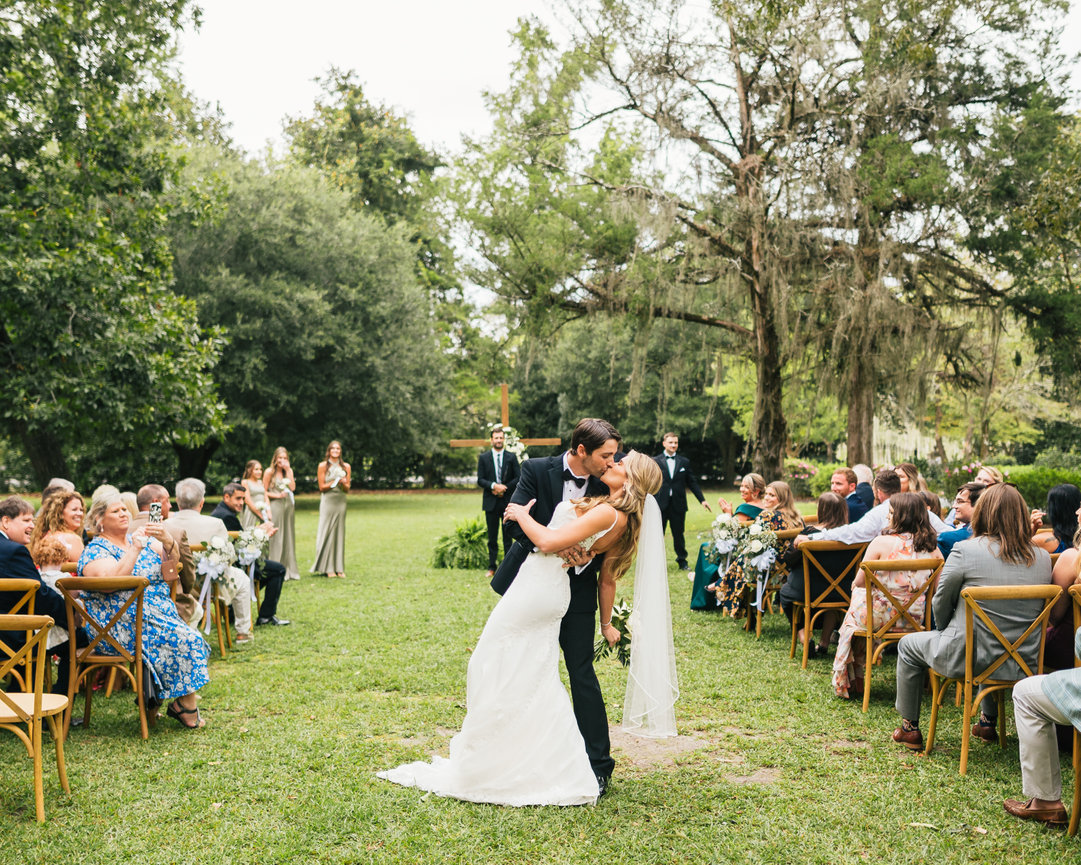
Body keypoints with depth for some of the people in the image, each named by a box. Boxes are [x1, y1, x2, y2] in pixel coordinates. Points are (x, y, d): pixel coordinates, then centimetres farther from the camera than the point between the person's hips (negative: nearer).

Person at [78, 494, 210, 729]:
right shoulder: (96, 550, -3)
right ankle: (186, 706, -11)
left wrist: (167, 540, -15)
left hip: (161, 615, 7)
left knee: (192, 637, -16)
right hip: (122, 625, -7)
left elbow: (172, 561, 6)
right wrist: (135, 549, -22)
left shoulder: (142, 540, 17)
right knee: (184, 639, -21)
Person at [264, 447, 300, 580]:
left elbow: (293, 488, -3)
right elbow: (264, 492, -4)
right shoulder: (270, 472, -2)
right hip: (275, 506, -5)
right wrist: (277, 495, -14)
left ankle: (289, 569, 13)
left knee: (288, 537, 7)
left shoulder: (289, 471, 12)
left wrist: (288, 470, -5)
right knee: (276, 538, -6)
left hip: (288, 506, 5)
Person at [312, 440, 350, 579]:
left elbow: (347, 489, 8)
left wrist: (343, 483, -13)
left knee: (339, 533, 2)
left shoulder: (346, 467, 9)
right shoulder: (323, 466, 1)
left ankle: (339, 568, 5)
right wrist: (335, 482, -14)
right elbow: (322, 487, -2)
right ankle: (328, 568, -2)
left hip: (341, 502, 3)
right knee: (327, 532, -5)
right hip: (327, 501, -3)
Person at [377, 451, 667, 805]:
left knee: (500, 675, 2)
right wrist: (606, 622, 26)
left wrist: (522, 515, -5)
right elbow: (608, 577, 16)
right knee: (534, 678, 16)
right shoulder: (620, 519, 8)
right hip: (552, 593, 9)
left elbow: (548, 541, -22)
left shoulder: (607, 513, -20)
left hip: (537, 590, -9)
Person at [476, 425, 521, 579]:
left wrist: (503, 488, -11)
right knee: (492, 537, 6)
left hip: (508, 502, 0)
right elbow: (480, 480, 0)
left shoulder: (511, 457, 5)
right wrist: (494, 486, -17)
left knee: (508, 536, 3)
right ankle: (492, 567, 12)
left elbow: (518, 478, 1)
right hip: (491, 503, 1)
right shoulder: (483, 458, 6)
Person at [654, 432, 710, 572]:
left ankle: (682, 561, 22)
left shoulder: (684, 462, 9)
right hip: (660, 505, -2)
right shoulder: (655, 461, 3)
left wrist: (702, 499, 8)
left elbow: (692, 482, 12)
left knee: (679, 534, 9)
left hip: (678, 505, 2)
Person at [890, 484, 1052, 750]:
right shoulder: (1043, 557, 0)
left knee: (908, 645, 22)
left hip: (968, 658, -5)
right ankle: (988, 722, 45)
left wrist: (945, 633, 17)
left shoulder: (967, 550, -15)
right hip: (1022, 663, 5)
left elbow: (941, 602, -5)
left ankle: (910, 729, 29)